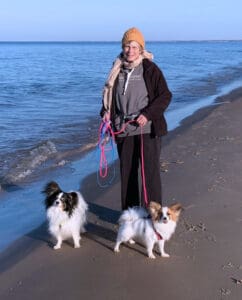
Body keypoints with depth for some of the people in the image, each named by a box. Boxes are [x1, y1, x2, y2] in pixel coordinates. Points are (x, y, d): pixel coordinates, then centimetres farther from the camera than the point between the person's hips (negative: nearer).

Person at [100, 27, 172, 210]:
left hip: (147, 129, -5)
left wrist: (148, 114, -16)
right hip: (123, 130, 5)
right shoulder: (117, 70, 9)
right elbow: (109, 94, 21)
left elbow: (165, 96, -5)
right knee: (127, 172, 11)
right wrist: (106, 111, 2)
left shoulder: (150, 69, -5)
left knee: (150, 172, -4)